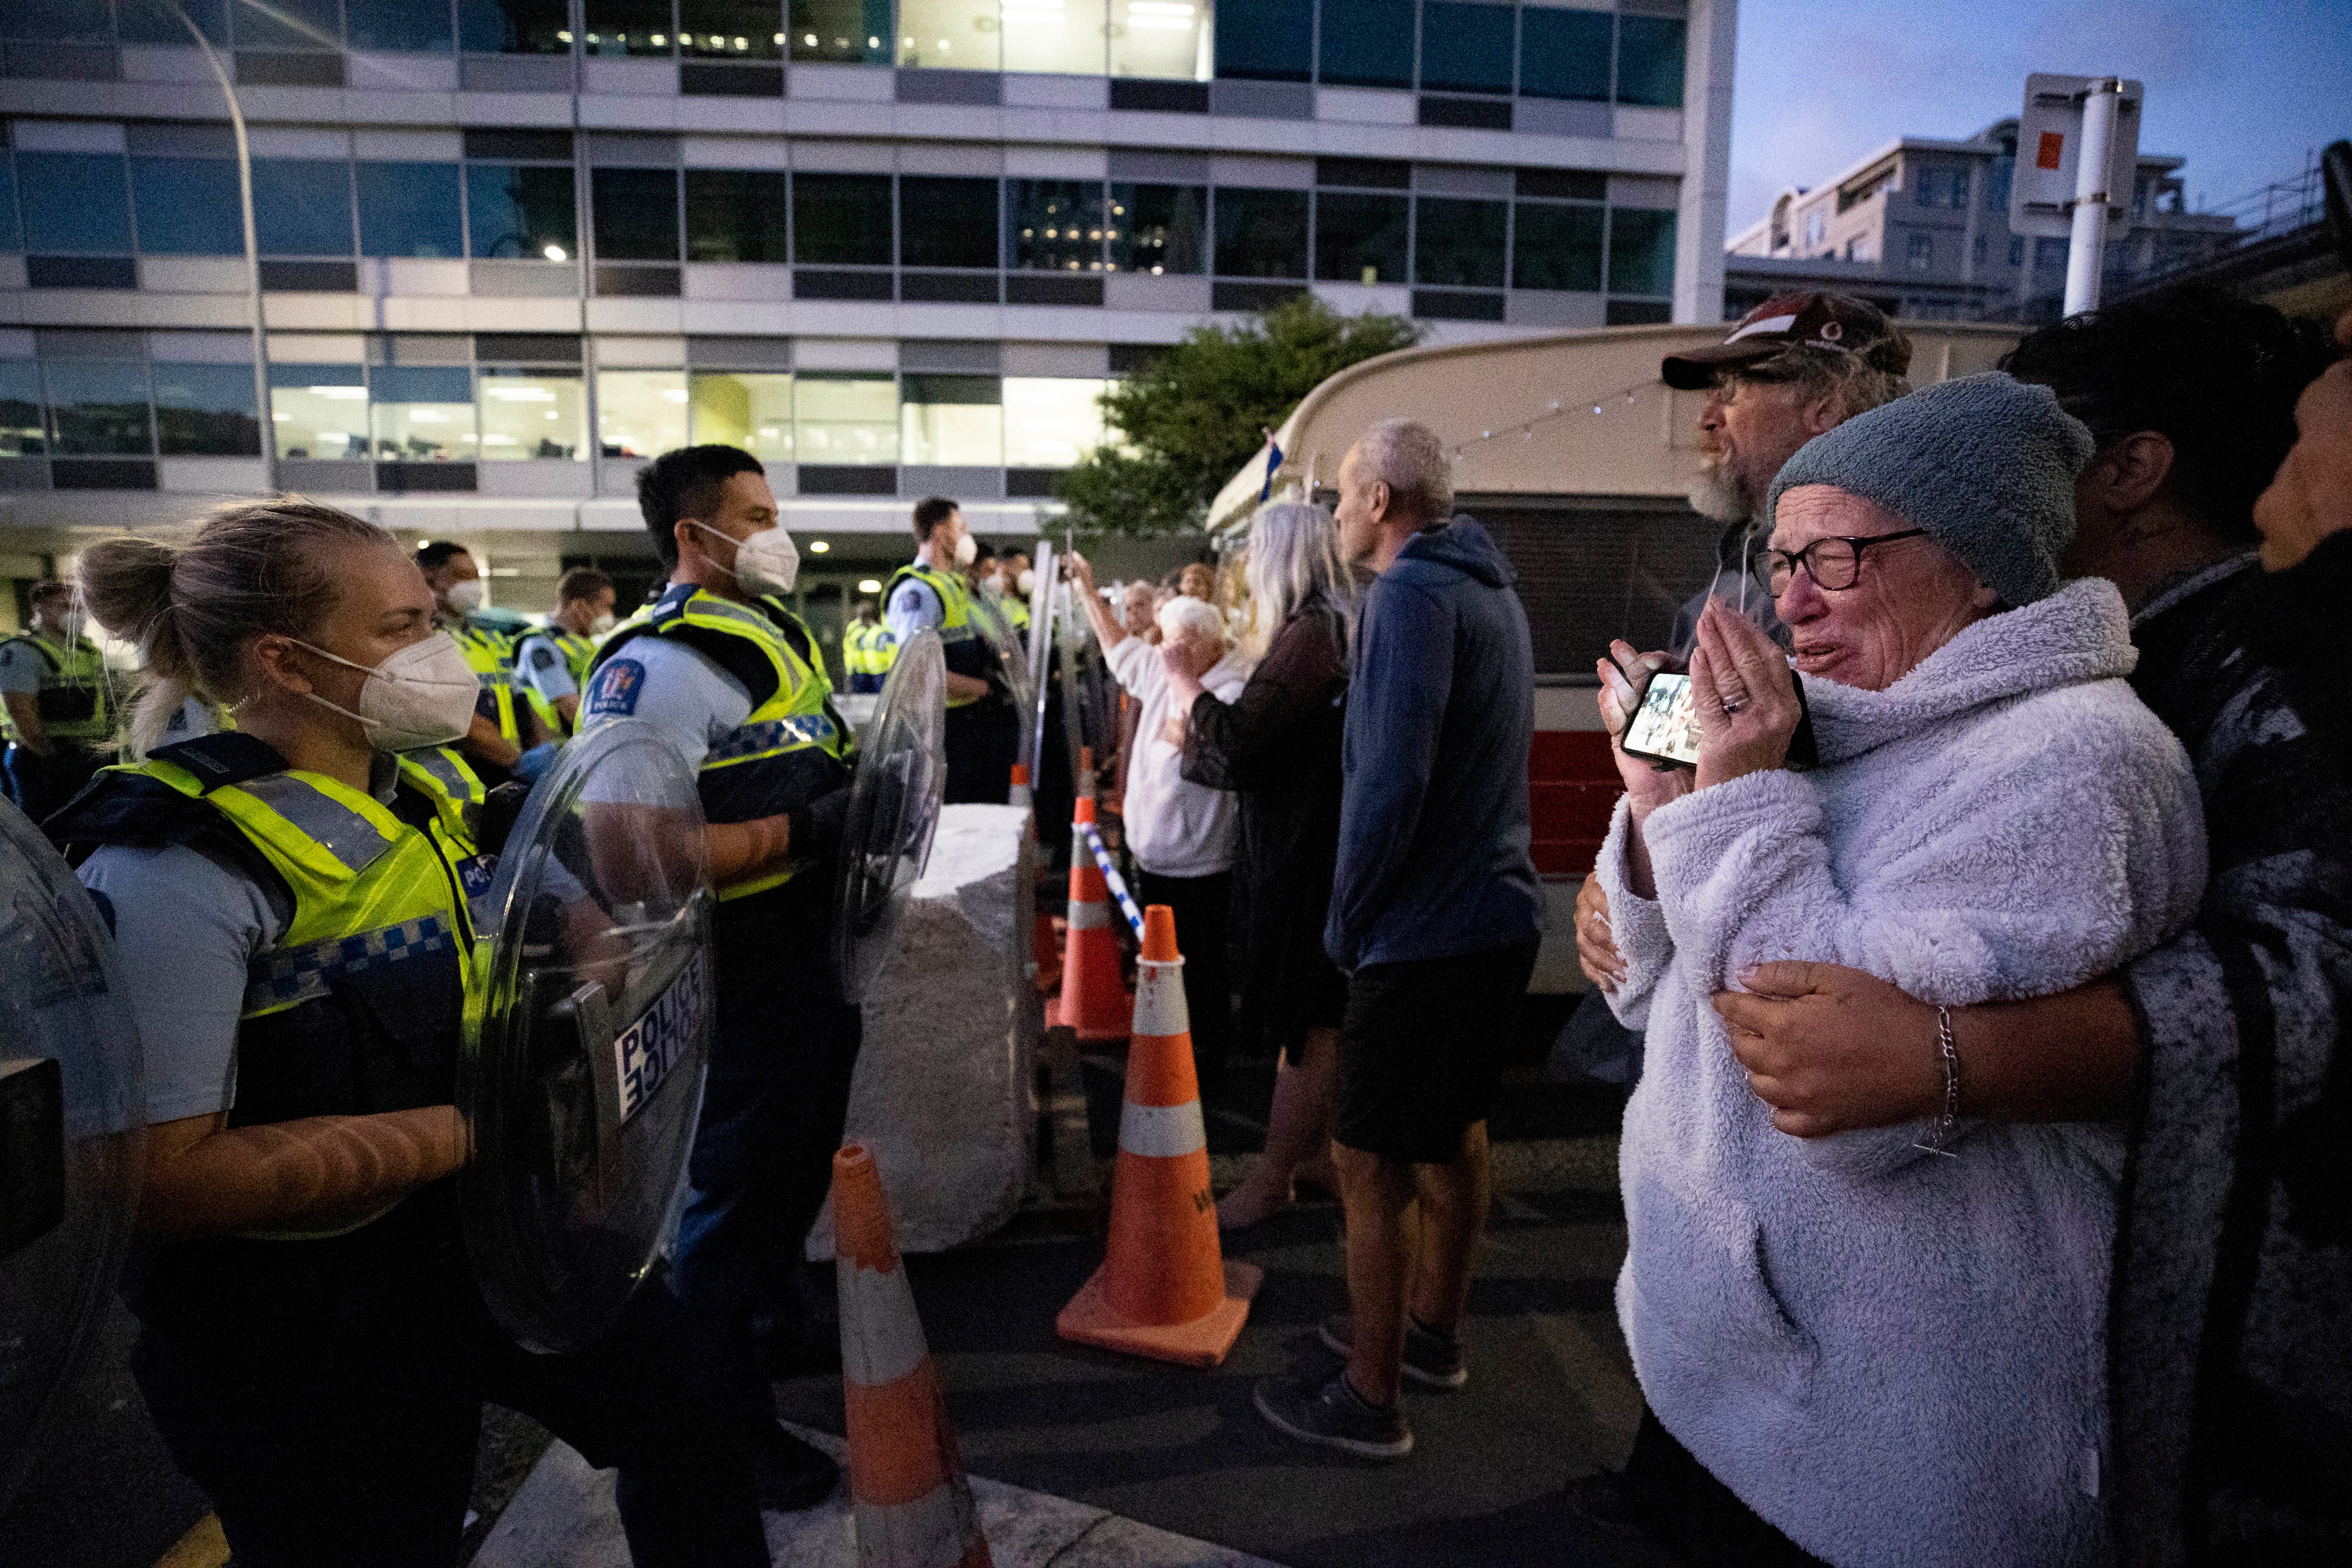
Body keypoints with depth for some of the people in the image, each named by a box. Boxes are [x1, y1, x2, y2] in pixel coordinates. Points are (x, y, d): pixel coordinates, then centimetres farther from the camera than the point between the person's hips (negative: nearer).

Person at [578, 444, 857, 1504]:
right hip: (745, 972, -9)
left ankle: (772, 1328, 49)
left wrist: (864, 795, 8)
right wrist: (796, 832, -29)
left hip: (815, 957, 10)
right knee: (739, 1188, 7)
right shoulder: (659, 662, -20)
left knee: (803, 1165, 25)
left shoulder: (774, 635, 11)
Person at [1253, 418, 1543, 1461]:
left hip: (1424, 931, -10)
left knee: (1369, 1163, 2)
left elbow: (1391, 780, -25)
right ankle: (1433, 1332, 40)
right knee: (1454, 1131, 21)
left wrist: (1348, 924, -14)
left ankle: (1370, 1402, 17)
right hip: (1499, 914, 10)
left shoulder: (1413, 594, -17)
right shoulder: (1492, 590, 13)